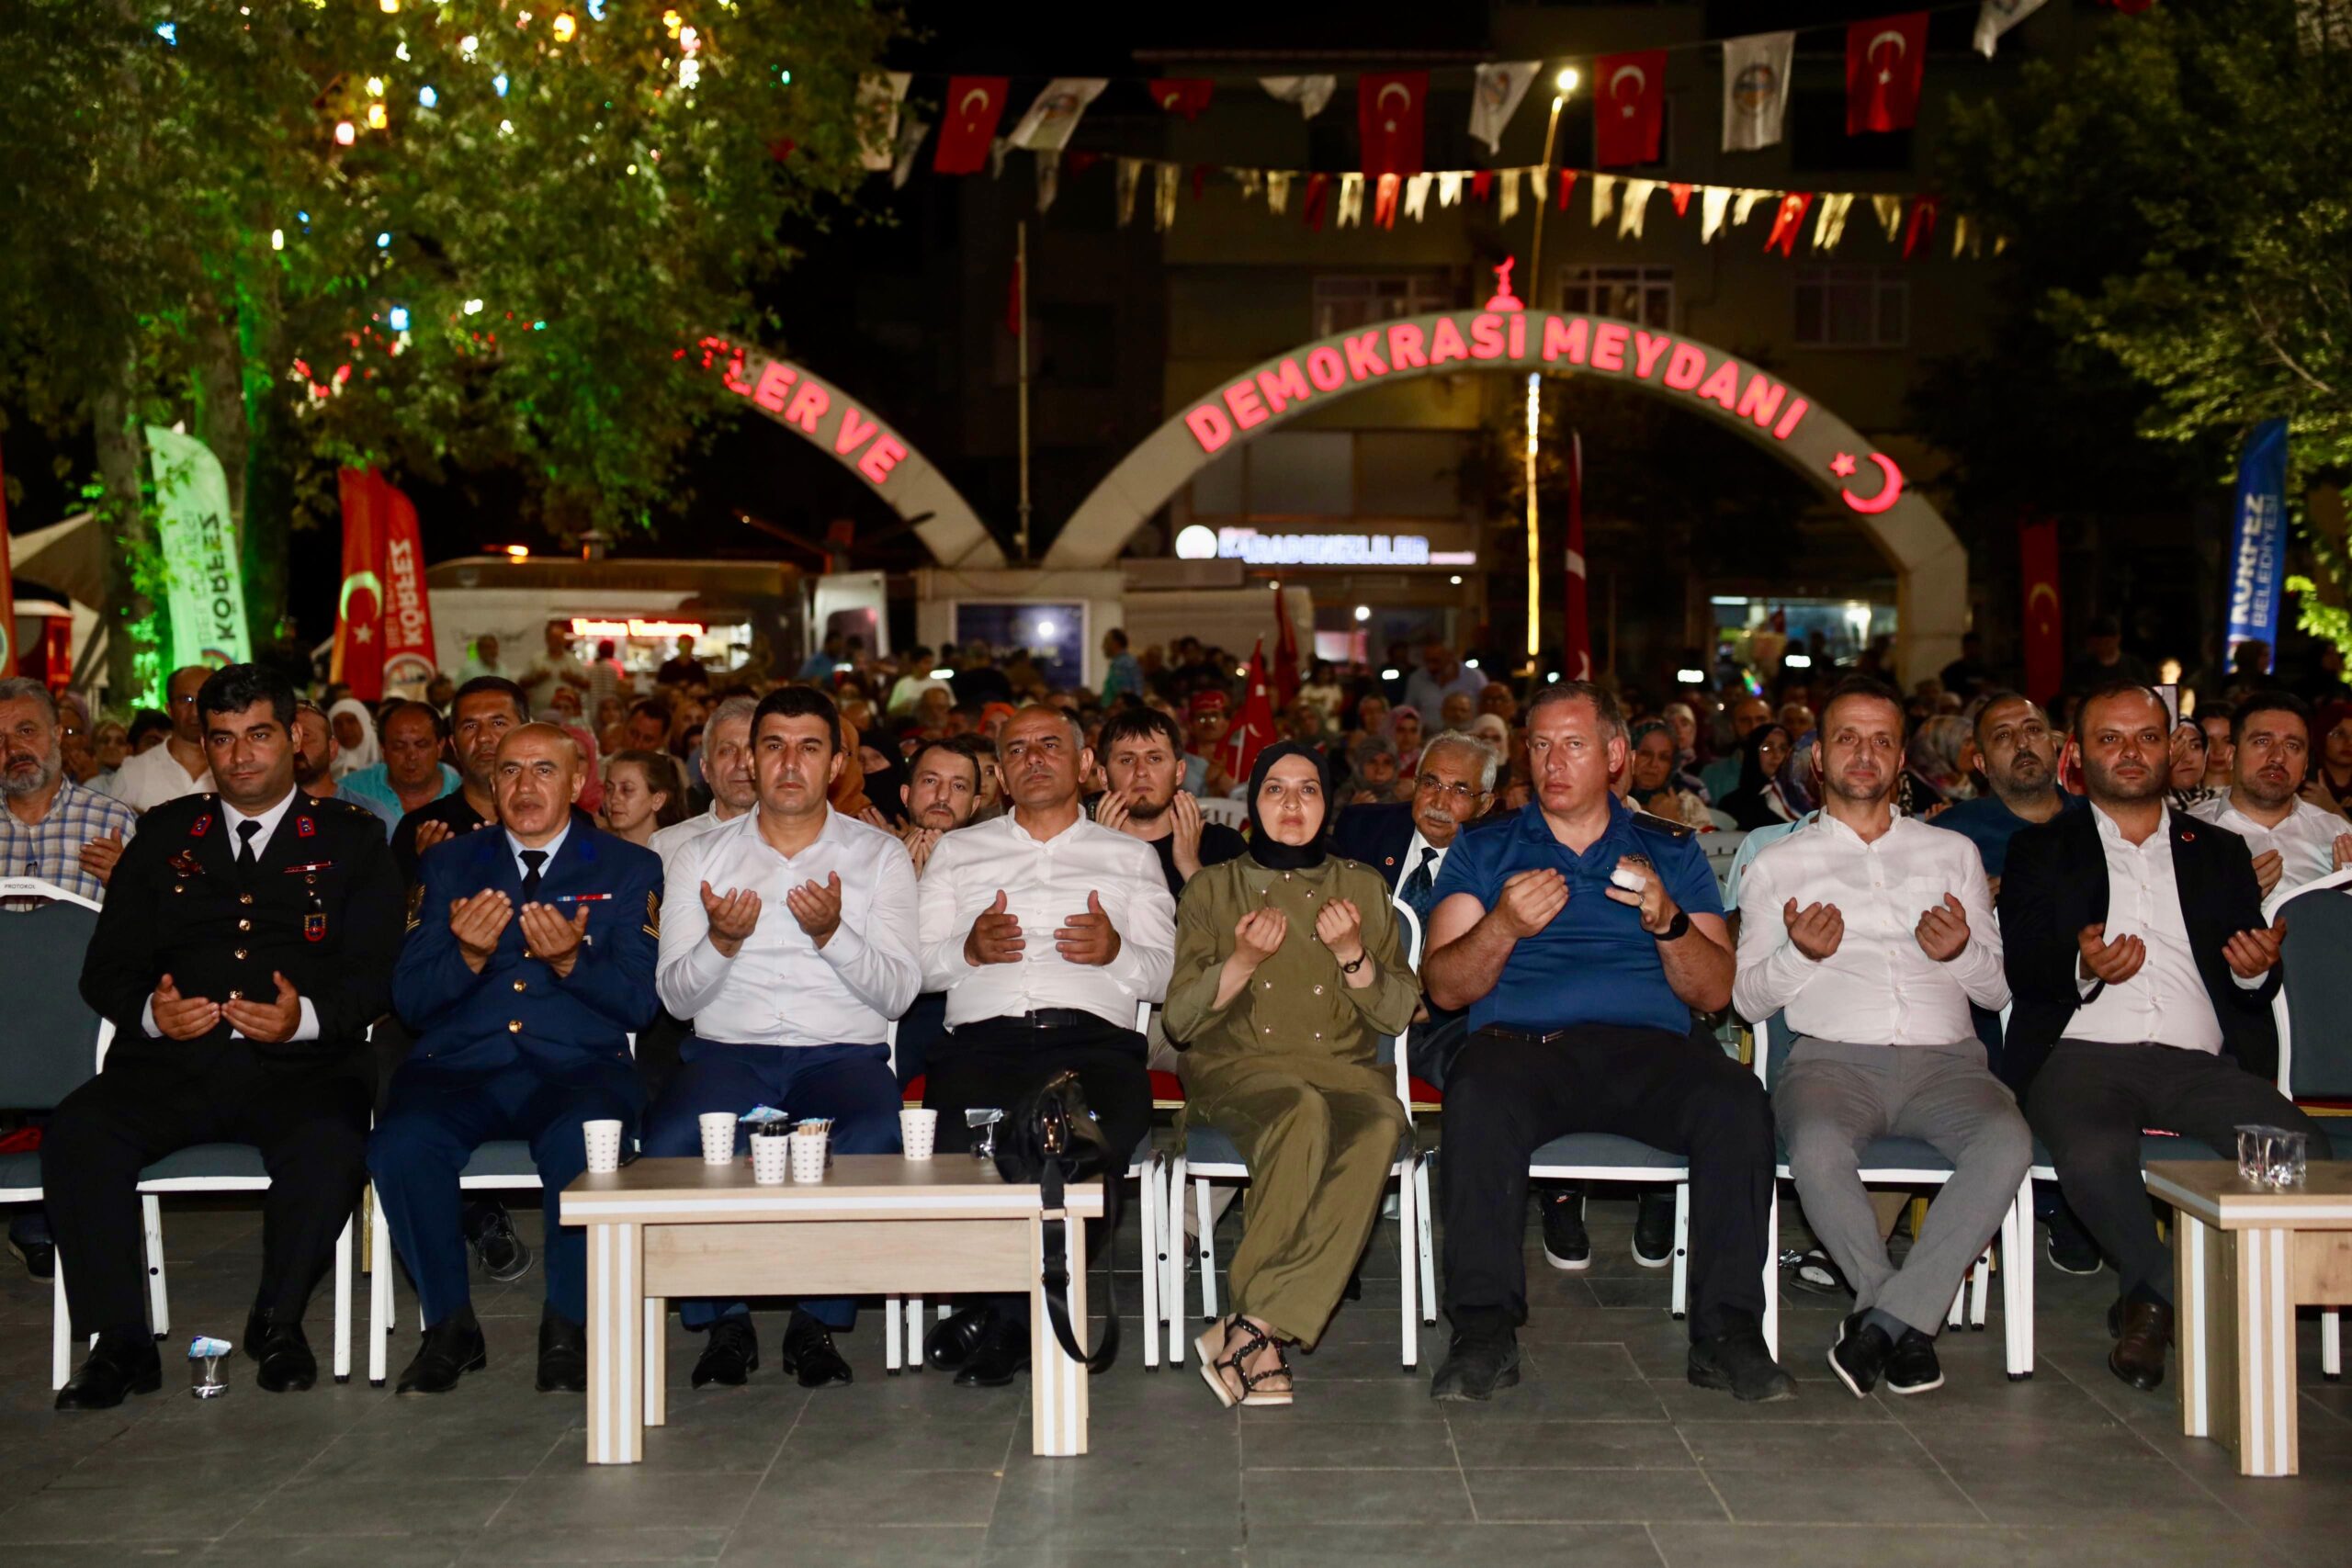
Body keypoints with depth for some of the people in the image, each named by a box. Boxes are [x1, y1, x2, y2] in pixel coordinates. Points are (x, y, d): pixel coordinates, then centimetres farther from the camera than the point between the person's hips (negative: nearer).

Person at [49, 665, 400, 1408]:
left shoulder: (350, 840, 12)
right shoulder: (163, 836, 19)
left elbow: (378, 971, 2)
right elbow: (105, 967, 14)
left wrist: (308, 1015, -19)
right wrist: (149, 1009, -10)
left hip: (300, 1066, -2)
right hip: (171, 1063, 2)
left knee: (331, 1144, -34)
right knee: (76, 1134, -27)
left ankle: (277, 1321, -9)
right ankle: (120, 1343, -15)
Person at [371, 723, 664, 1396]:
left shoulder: (629, 868, 12)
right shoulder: (450, 864, 16)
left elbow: (639, 1002, 2)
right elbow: (409, 1000, 8)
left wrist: (571, 961, -16)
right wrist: (468, 956, -12)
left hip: (577, 1067, -2)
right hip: (458, 1064, 2)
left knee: (580, 1146, -36)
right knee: (400, 1144, -30)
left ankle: (567, 1327, -12)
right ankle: (450, 1326, -8)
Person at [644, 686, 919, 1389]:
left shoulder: (879, 856, 10)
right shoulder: (702, 856, 13)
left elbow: (898, 991, 0)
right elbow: (676, 997, 6)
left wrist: (833, 934, -17)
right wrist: (721, 942, -14)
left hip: (843, 1054, -1)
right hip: (727, 1050, 1)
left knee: (871, 1141, -35)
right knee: (669, 1145, -32)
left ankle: (818, 1321, -14)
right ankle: (724, 1319, -10)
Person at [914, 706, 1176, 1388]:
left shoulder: (1130, 857, 27)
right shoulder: (957, 851, 29)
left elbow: (1167, 974, 16)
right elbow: (915, 964, 19)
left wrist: (1116, 951, -5)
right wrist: (969, 949, -2)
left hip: (1093, 1033, 0)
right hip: (983, 1036, 1)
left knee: (1116, 1123, -38)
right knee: (957, 1136, -37)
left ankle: (1002, 1319, -26)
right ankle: (1023, 1317, -22)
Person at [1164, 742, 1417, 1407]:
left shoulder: (1363, 888, 18)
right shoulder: (1212, 890, 14)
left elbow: (1399, 1013, 11)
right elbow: (1179, 1019, 6)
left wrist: (1352, 953, -6)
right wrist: (1242, 962, -10)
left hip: (1343, 1066, 2)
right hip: (1238, 1066, -1)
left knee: (1378, 1129, -36)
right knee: (1303, 1113, -38)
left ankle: (1252, 1326, -37)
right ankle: (1266, 1339, -33)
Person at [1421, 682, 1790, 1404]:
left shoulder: (1670, 852, 21)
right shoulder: (1483, 851, 20)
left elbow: (1715, 992, 11)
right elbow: (1444, 986, 8)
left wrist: (1667, 922, -7)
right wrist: (1504, 926, -10)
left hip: (1649, 1047, 1)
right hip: (1523, 1042, -1)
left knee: (1736, 1098, -31)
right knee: (1478, 1095, -36)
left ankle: (1726, 1332, -25)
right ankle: (1484, 1330, -30)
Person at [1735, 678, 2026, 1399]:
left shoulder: (1953, 854, 23)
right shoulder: (1778, 864, 18)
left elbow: (2000, 990, 20)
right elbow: (1747, 999, 12)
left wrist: (1961, 951, -3)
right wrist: (1799, 955, -9)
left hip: (1943, 1057, 2)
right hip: (1832, 1055, -1)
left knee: (2008, 1141, -33)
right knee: (1818, 1148, -38)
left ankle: (1885, 1318, -26)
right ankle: (1909, 1322, -16)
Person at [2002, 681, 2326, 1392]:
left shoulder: (2220, 852, 24)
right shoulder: (2041, 851, 17)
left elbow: (2255, 984, 18)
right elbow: (2019, 971, 5)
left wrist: (2258, 968, -7)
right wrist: (2082, 968, -16)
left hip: (2197, 1061, 3)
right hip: (2081, 1053, -2)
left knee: (2303, 1150, -28)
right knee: (2095, 1156, -37)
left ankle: (2152, 1303, -12)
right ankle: (2175, 1297, -9)